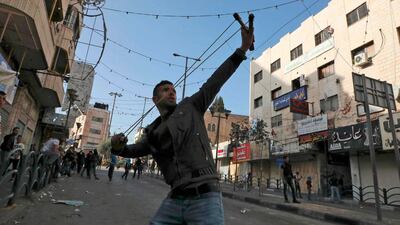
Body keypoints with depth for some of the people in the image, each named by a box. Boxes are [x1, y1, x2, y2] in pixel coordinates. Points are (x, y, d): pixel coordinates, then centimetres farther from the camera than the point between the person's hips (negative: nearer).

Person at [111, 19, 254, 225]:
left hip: (205, 198, -3)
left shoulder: (190, 107, 7)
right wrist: (117, 146, 8)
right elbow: (133, 151, 32)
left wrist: (242, 49, -4)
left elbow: (215, 82, 1)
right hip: (174, 201, 4)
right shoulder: (153, 133, 17)